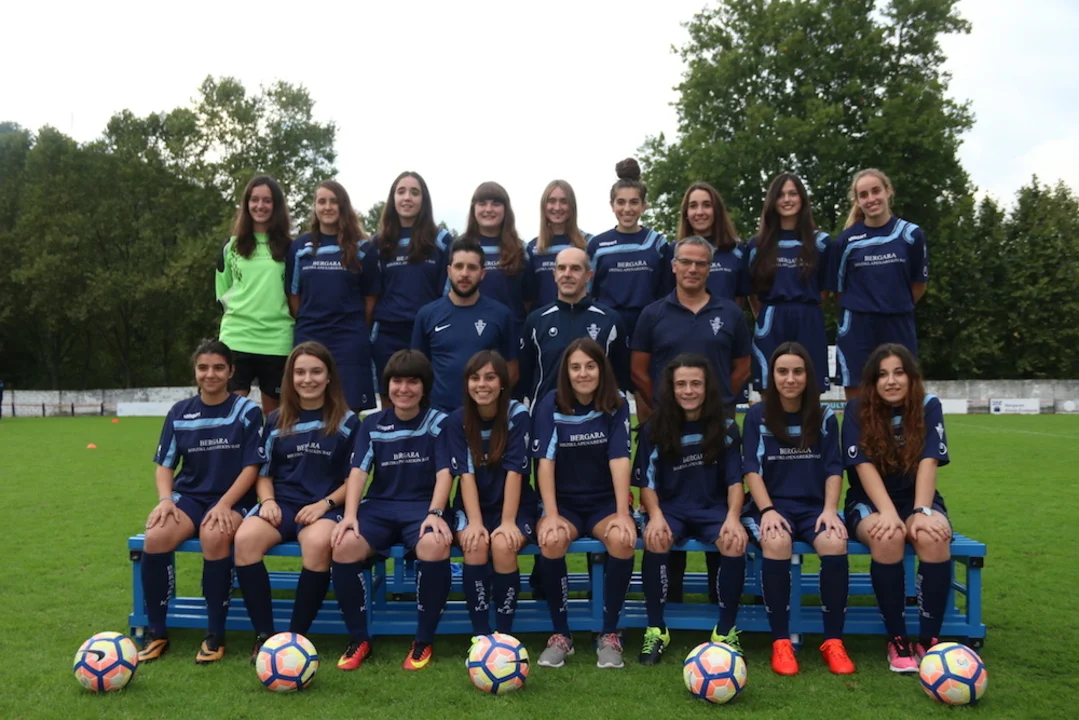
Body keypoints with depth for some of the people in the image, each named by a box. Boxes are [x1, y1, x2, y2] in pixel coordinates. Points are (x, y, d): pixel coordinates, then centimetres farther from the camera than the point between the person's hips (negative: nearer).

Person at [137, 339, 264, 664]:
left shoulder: (248, 411, -1)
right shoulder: (179, 413, 9)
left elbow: (251, 467, -6)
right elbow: (165, 466, 9)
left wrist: (224, 505, -20)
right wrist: (165, 499, -11)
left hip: (232, 500, -3)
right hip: (188, 495, 3)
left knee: (214, 536, -36)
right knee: (156, 537, -28)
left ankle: (215, 634, -19)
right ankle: (156, 632, -10)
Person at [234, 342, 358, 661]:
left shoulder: (347, 421, 6)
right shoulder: (276, 421, 14)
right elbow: (264, 472, 17)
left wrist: (324, 504, -11)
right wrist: (268, 500, -4)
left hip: (324, 507, -3)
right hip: (282, 502, 3)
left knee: (318, 544, -37)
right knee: (245, 539, -30)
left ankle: (297, 636, -21)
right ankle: (264, 634, -19)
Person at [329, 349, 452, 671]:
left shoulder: (438, 422, 3)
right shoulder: (372, 424, 10)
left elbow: (444, 473, -6)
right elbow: (358, 471, -2)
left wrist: (434, 514, -24)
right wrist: (350, 515, -19)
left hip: (422, 505, -2)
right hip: (379, 506, 2)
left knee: (435, 547, -36)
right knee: (343, 545, -29)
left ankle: (424, 641, -14)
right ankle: (359, 639, -8)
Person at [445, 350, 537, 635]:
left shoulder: (518, 416, -10)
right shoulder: (457, 420, -4)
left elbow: (514, 472, -16)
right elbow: (466, 474, -11)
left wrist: (508, 522, -22)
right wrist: (474, 522, -21)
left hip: (515, 505, -1)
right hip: (473, 506, 2)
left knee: (503, 545, -31)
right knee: (475, 545, -30)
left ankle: (505, 634, -15)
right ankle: (480, 635, -16)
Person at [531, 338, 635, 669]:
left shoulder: (617, 405, -4)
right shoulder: (550, 405, -5)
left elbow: (619, 460, -13)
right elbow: (545, 462, -12)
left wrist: (622, 513, -23)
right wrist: (551, 515, -22)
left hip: (605, 501, 0)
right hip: (564, 501, 0)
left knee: (622, 539, -32)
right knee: (551, 540, -33)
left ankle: (610, 634, -12)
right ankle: (561, 634, -13)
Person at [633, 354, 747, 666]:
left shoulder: (725, 427, 4)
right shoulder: (654, 428, 1)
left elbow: (735, 480, 2)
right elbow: (647, 483, 0)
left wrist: (733, 517, -17)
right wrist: (656, 516, -20)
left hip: (713, 508, 1)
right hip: (670, 507, 0)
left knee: (735, 544, -31)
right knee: (655, 541, -34)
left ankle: (726, 630, -10)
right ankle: (656, 629, -15)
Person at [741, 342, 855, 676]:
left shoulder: (824, 417, 8)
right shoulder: (757, 415, 2)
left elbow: (833, 469, 5)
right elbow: (753, 470, -4)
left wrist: (830, 509, -12)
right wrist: (767, 510, -19)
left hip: (814, 506, 2)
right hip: (772, 504, -1)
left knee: (835, 543, -32)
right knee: (776, 543, -36)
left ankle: (833, 641, -16)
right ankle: (781, 642, -23)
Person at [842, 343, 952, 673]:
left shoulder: (929, 406, -3)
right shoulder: (857, 409, -7)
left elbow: (928, 463, -13)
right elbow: (864, 466, -15)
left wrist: (921, 512, -28)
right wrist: (888, 513, -29)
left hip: (917, 498, 1)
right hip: (870, 502, -1)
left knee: (933, 538, -33)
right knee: (887, 537, -35)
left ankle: (929, 641, -21)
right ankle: (897, 640, -22)